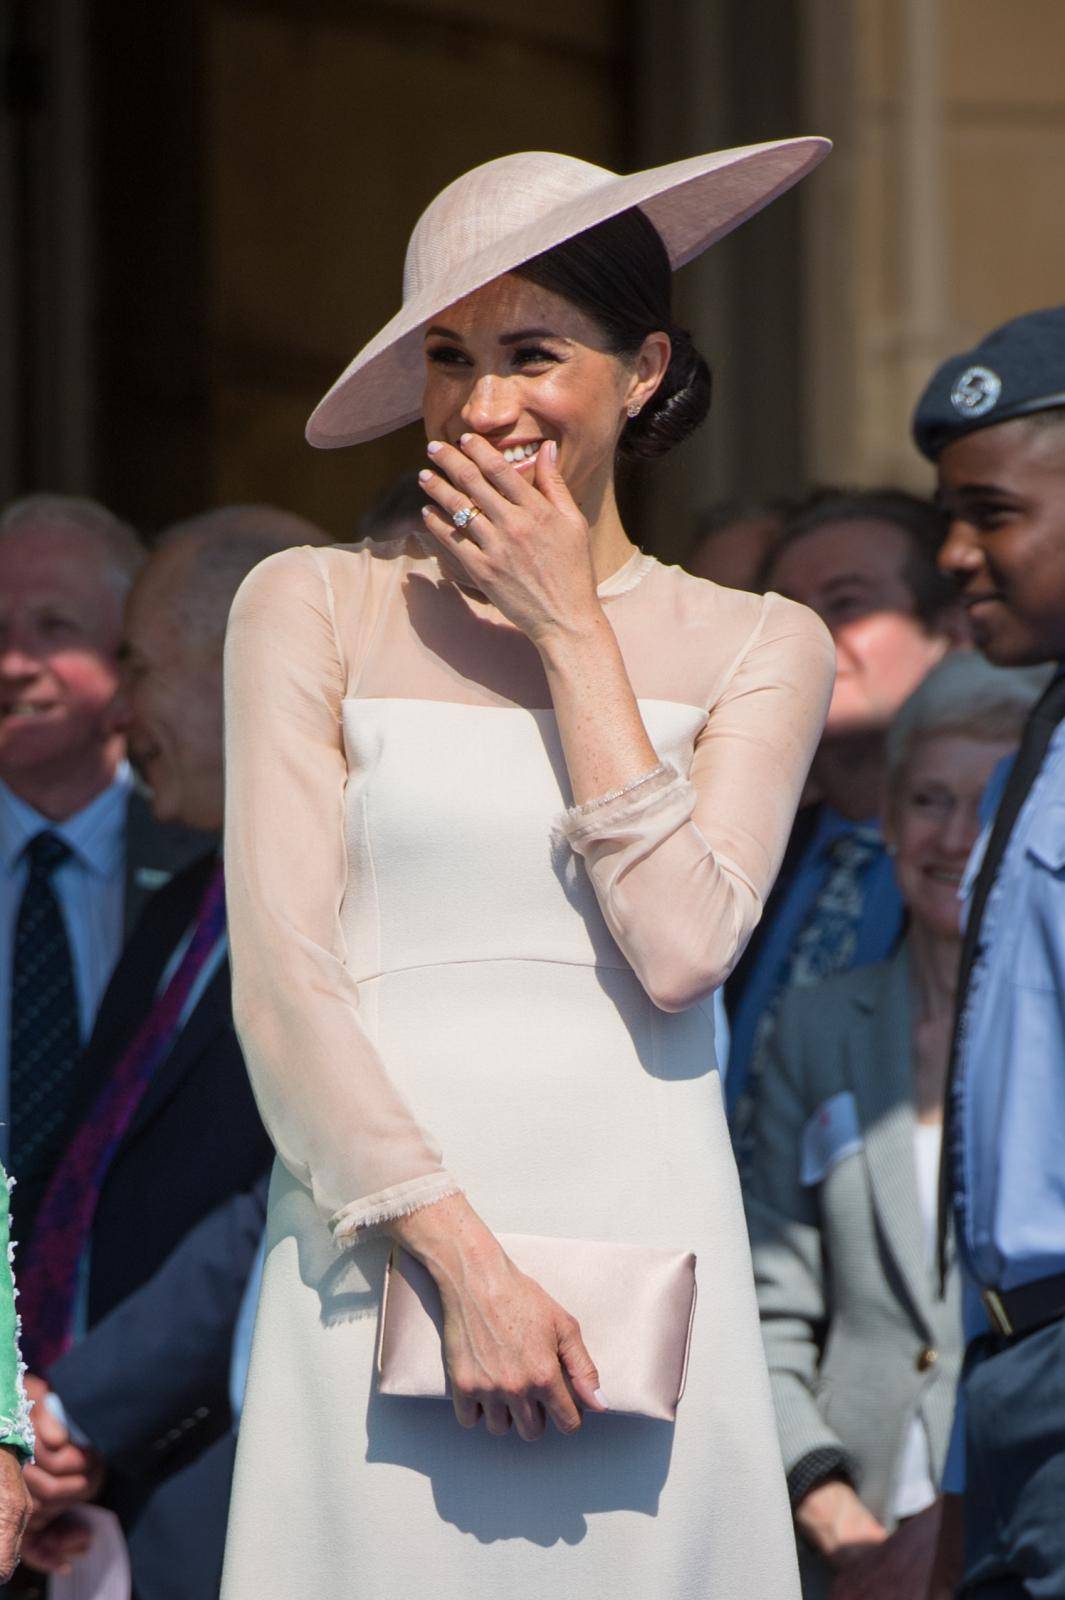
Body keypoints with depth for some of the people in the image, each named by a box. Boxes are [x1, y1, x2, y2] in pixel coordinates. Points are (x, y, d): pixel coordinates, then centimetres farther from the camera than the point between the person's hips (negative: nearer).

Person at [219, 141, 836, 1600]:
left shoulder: (755, 647, 10)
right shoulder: (314, 610, 7)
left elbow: (681, 948, -5)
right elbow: (282, 977, -2)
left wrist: (570, 630, -2)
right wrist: (466, 1262, -12)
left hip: (643, 1251, 1)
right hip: (384, 1254, -1)